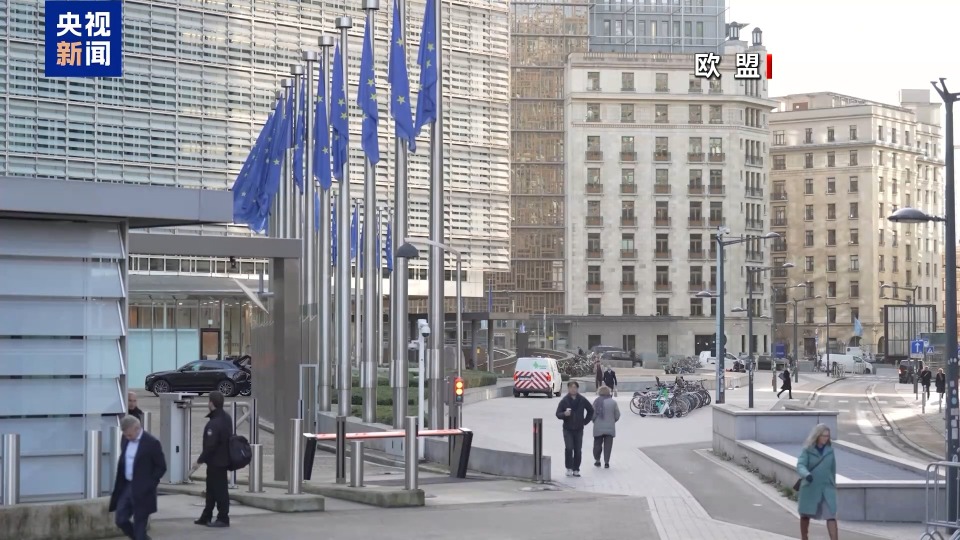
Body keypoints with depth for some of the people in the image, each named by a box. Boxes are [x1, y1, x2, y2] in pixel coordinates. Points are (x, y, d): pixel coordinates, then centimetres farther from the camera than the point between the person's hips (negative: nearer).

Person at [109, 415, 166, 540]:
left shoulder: (151, 443, -14)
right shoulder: (125, 440, 6)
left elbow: (161, 467, -11)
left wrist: (148, 485, -15)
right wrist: (119, 486, 10)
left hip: (142, 491, -7)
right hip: (126, 487, 7)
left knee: (139, 526, -3)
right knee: (120, 520, 4)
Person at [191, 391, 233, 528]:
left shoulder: (214, 423, -25)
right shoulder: (226, 418, 7)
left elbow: (210, 445, -26)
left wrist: (200, 461, -18)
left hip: (216, 461, -10)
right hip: (224, 459, 10)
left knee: (219, 490, -2)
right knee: (211, 488, 18)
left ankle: (223, 519, 5)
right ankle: (206, 517, 26)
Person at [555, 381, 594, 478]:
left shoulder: (582, 400, 2)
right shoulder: (564, 401, -4)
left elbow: (590, 410, 16)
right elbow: (558, 414, -4)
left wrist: (586, 421, 9)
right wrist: (564, 414, -25)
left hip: (579, 429, 2)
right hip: (568, 429, -2)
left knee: (578, 450, 3)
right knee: (569, 448, -16)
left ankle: (576, 469, 11)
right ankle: (569, 468, -5)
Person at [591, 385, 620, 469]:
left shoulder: (596, 401, -7)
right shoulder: (613, 402, -6)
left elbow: (592, 414, -5)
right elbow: (617, 415, -1)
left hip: (598, 427, 1)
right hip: (610, 427, 0)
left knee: (597, 444, 15)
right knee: (608, 445, 5)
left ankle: (597, 460, 24)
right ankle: (606, 462, 2)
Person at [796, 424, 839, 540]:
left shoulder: (830, 450, 1)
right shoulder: (808, 450, -8)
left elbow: (833, 469, 10)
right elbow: (800, 465, -19)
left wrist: (833, 484, 17)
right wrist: (806, 474, -40)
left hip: (827, 487, 1)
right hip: (810, 487, -1)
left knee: (831, 515, -10)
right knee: (805, 514, 14)